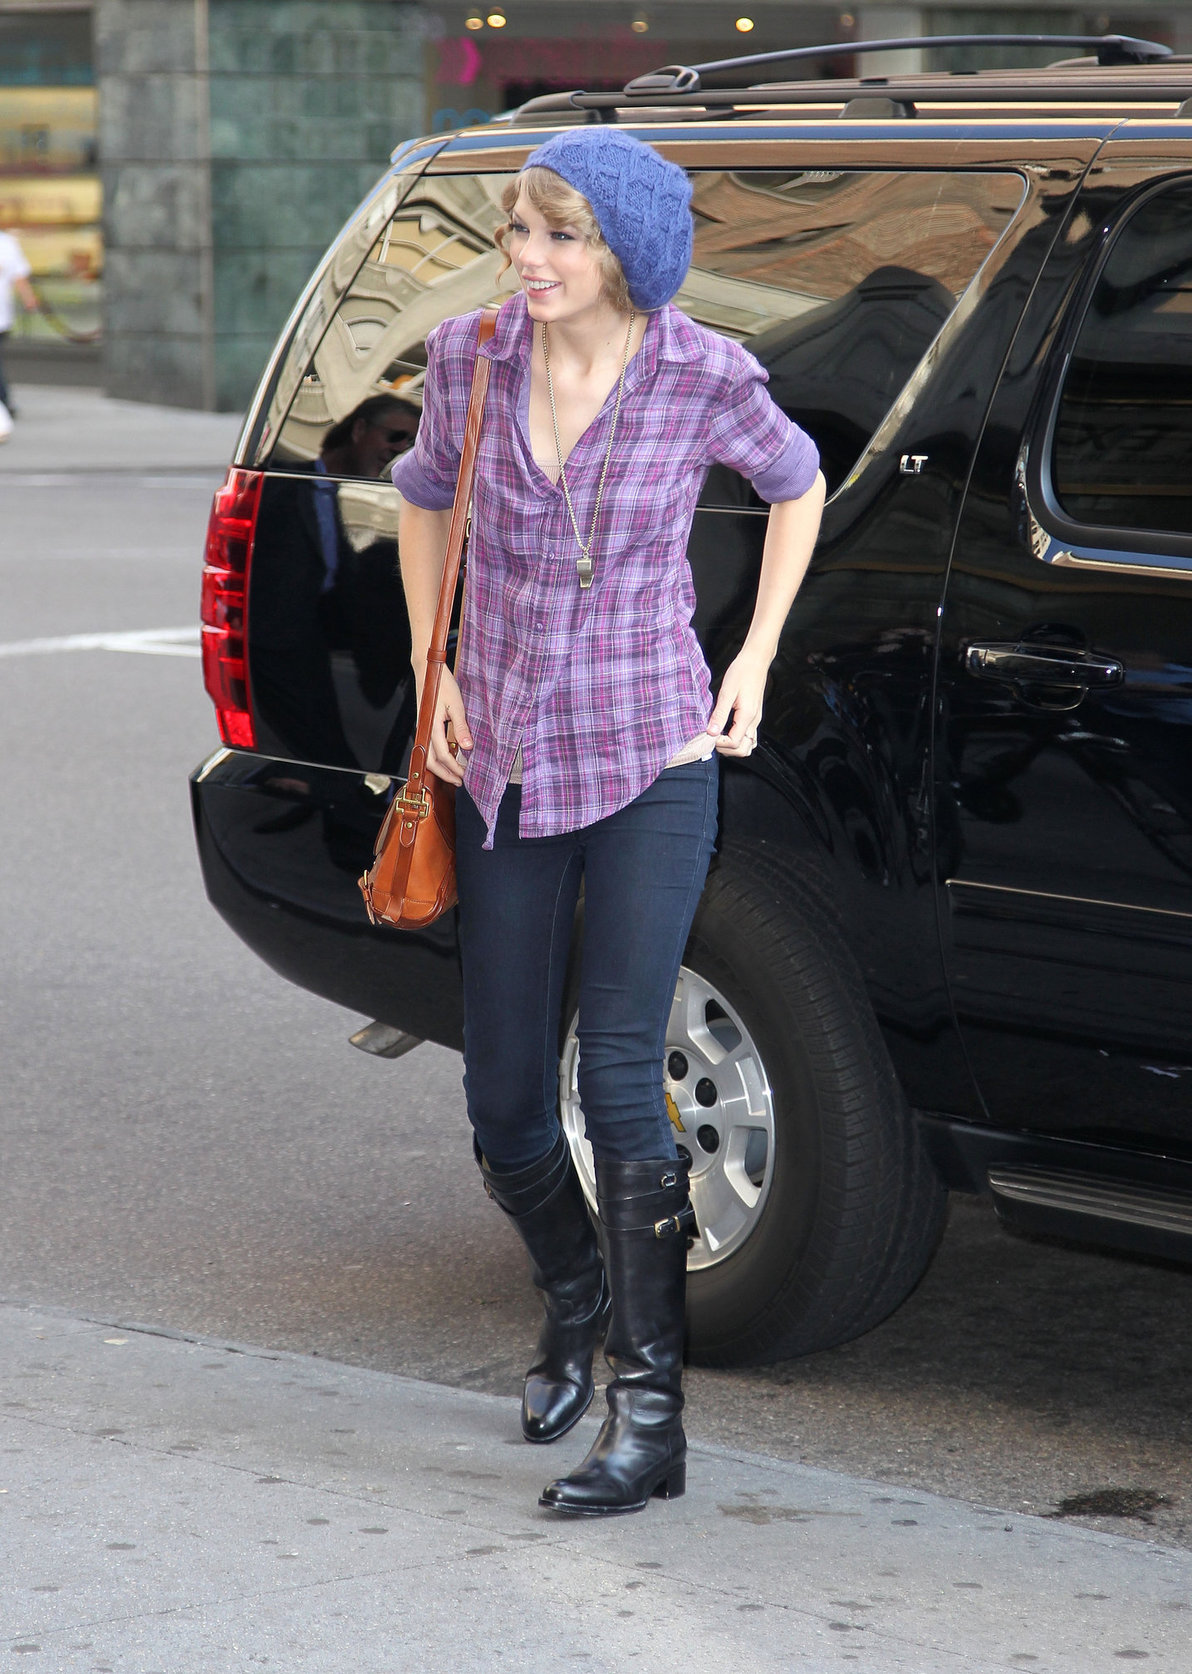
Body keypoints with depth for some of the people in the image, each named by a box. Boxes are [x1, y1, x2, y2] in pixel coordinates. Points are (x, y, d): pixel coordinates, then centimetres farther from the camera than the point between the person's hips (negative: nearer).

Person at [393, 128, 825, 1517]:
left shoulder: (704, 378, -11)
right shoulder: (471, 357, -3)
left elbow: (796, 485, 10)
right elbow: (424, 496, 17)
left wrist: (754, 663, 5)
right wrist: (433, 673, 9)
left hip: (651, 760, -3)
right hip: (505, 764, 4)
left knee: (620, 1075, -11)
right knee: (503, 1095, 7)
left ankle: (650, 1408, -6)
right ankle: (574, 1305, 37)